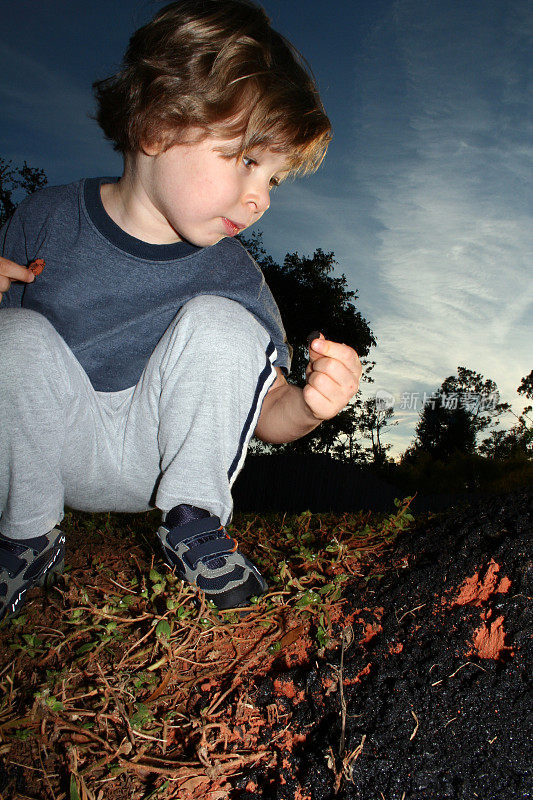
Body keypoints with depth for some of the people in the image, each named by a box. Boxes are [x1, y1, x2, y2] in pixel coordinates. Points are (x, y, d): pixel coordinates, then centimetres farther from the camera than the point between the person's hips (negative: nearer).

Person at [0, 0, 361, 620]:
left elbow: (267, 411, -7)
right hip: (52, 454, 1)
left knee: (220, 322, -24)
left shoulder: (232, 276, -10)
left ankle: (193, 524, -7)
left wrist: (306, 406, -31)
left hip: (156, 457, -1)